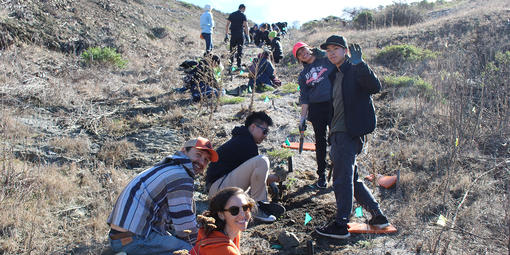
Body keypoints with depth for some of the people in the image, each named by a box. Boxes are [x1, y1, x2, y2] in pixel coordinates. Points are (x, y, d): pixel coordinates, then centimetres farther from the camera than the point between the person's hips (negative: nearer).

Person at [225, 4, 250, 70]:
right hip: (240, 35, -3)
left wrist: (226, 35, 8)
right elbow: (246, 26, -11)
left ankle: (231, 63, 9)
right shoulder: (243, 15, -3)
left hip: (233, 35, 3)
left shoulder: (231, 14, 9)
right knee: (239, 50, 3)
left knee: (232, 50, 12)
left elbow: (227, 25, 6)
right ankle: (239, 65, 2)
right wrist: (247, 36, -8)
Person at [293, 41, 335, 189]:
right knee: (320, 141, 7)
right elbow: (304, 98, 12)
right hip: (316, 108, 3)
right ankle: (321, 174, 17)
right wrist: (303, 117, 6)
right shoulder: (303, 75, 14)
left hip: (334, 104, -3)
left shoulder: (327, 59, 6)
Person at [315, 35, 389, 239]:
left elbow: (376, 87, -25)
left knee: (342, 180, -4)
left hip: (349, 134, -9)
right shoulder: (335, 75, 18)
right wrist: (332, 134, 19)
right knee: (351, 179, 15)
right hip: (338, 134, 10)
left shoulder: (355, 70, -8)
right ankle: (378, 216, 26)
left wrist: (360, 64, -34)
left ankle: (341, 225, 5)